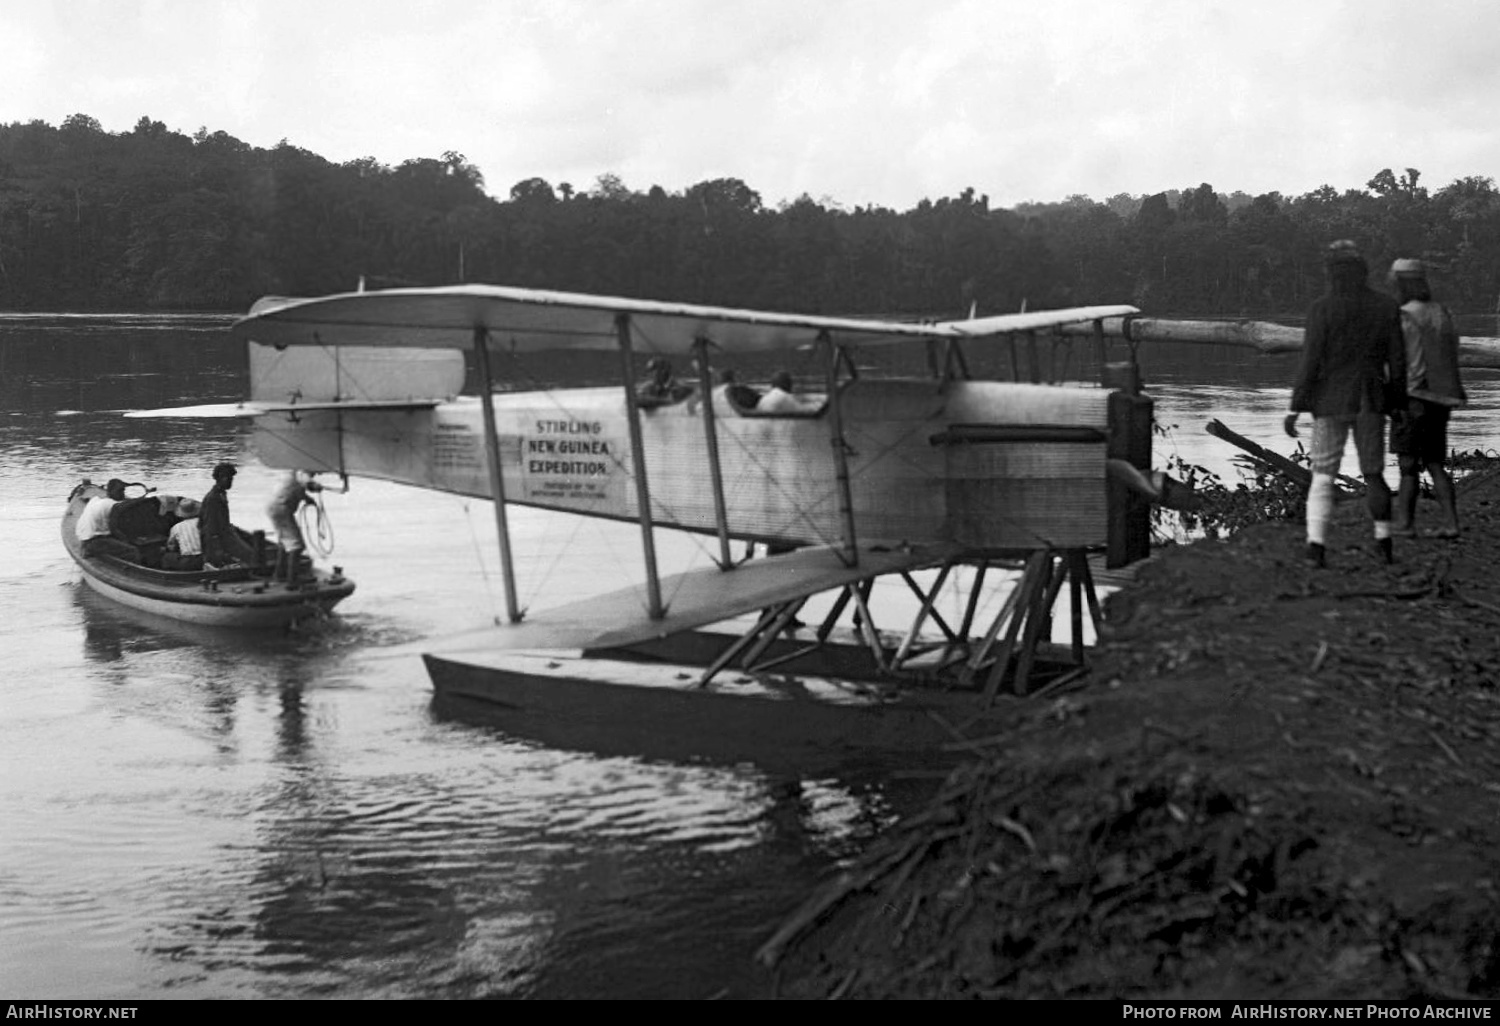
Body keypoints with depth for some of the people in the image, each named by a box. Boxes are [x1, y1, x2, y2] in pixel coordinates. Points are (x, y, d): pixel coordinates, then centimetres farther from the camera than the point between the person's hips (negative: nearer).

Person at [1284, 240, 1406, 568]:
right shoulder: (1387, 307, 0)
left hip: (1331, 403, -2)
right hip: (1371, 403, 2)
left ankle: (1316, 546, -8)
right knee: (1373, 474, 16)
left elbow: (1310, 362, -13)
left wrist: (1295, 409, -9)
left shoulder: (1322, 308, -10)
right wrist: (1399, 405, 12)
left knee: (1323, 477, 4)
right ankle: (1384, 543, 18)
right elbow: (1397, 362, 2)